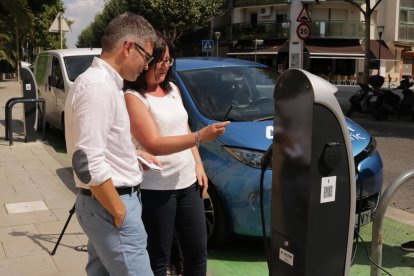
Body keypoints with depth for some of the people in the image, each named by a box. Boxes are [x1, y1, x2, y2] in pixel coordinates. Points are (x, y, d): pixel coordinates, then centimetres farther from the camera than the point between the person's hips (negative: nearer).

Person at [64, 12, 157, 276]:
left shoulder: (104, 81, 11)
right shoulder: (98, 86, -21)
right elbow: (87, 163, -27)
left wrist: (135, 154, 13)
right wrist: (119, 211, -20)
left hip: (106, 201, 10)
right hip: (110, 204, -10)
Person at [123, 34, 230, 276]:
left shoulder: (173, 89, 10)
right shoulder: (133, 97, -14)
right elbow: (154, 145, -23)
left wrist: (198, 165, 9)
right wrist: (201, 136, -30)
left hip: (188, 183, 7)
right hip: (156, 190, -7)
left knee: (198, 251, 15)